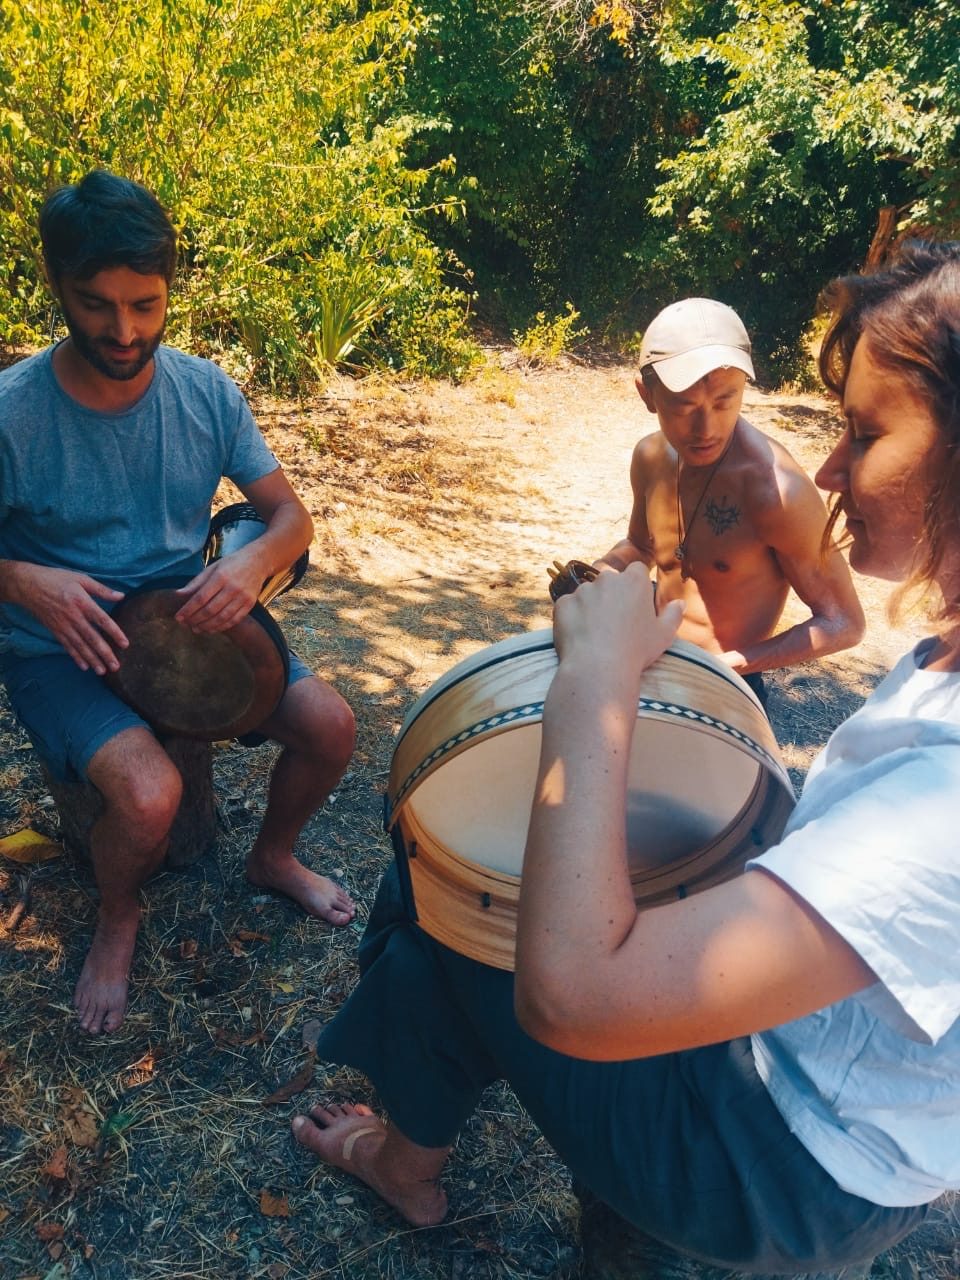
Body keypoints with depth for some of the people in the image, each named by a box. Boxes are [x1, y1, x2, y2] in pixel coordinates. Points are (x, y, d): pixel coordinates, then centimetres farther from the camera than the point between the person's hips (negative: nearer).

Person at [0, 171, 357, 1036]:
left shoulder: (205, 391, -6)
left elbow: (291, 514, -1)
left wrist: (254, 561, -23)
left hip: (190, 620, 4)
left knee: (331, 725, -13)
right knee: (150, 792, -30)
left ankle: (274, 857, 21)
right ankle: (117, 918, 8)